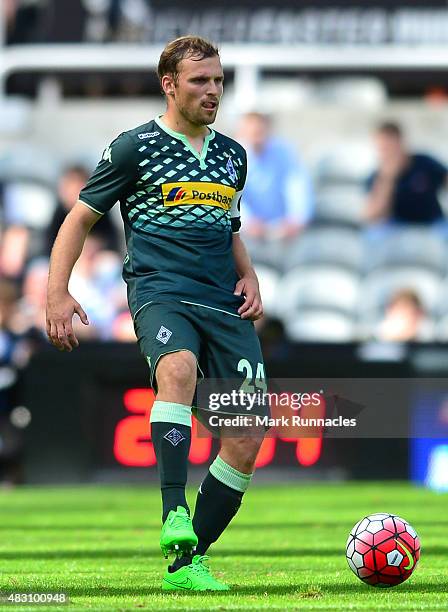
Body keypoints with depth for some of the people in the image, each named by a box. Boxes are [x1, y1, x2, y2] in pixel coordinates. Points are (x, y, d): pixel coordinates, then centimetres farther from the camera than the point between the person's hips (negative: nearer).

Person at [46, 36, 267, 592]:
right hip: (160, 292, -5)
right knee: (178, 368, -39)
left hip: (225, 305, 5)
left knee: (247, 438, -7)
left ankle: (187, 563, 5)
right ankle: (174, 515, -45)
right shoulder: (135, 147, 4)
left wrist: (248, 276, 14)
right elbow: (80, 217, 8)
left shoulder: (232, 154, 20)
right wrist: (57, 293, -4)